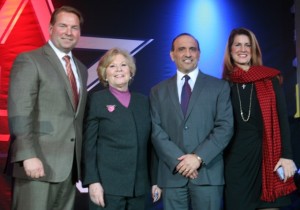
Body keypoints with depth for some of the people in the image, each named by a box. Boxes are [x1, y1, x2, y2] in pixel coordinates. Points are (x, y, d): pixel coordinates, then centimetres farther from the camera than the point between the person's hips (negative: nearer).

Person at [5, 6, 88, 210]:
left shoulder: (81, 69, 19)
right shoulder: (29, 61, -3)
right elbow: (19, 114, -13)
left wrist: (80, 159, 13)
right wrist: (28, 155, -21)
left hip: (70, 165, 6)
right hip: (39, 162, -6)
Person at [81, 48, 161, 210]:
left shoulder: (143, 101, 13)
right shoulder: (96, 100, 1)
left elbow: (150, 144, 12)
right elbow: (88, 144, -4)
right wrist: (92, 181, -11)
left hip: (139, 186, 4)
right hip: (108, 186, -3)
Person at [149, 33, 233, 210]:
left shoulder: (219, 87, 8)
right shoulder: (158, 91, 12)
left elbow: (225, 127, -2)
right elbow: (156, 130, 3)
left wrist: (199, 157, -12)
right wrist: (178, 160, -10)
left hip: (208, 172, -1)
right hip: (172, 174, 1)